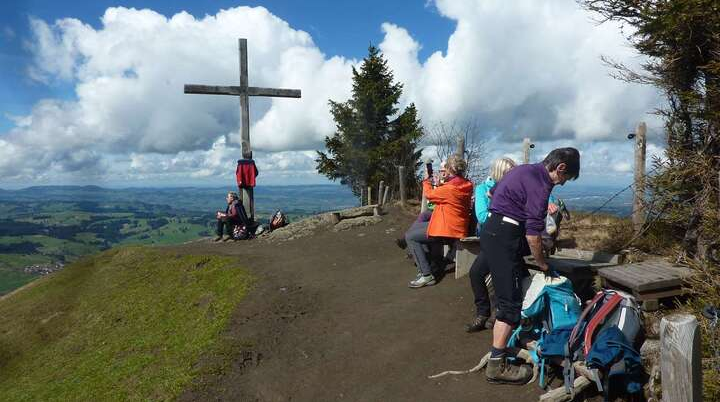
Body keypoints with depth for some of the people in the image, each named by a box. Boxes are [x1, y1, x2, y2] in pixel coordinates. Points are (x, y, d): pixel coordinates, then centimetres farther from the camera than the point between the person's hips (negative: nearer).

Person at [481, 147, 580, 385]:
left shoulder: (526, 170, 16)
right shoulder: (541, 184, -14)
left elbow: (492, 192, 28)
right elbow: (533, 234, -16)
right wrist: (542, 265, -2)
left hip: (492, 230, 10)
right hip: (503, 237, -10)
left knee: (522, 282, 19)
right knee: (511, 301, -7)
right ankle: (496, 365, -4)